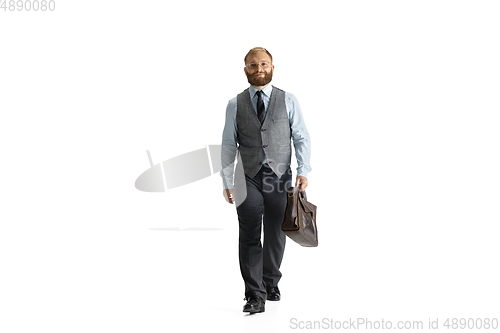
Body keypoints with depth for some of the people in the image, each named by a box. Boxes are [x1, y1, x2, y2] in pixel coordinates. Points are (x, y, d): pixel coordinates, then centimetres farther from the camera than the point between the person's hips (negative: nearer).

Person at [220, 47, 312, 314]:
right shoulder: (235, 105, 6)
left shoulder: (288, 101, 5)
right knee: (250, 238, -4)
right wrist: (227, 181, 2)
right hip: (248, 179, 0)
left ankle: (271, 284, 31)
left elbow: (302, 138, 3)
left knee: (276, 236, 11)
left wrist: (303, 171, -9)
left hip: (280, 176, 1)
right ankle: (255, 294, 2)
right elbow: (228, 145, 6)